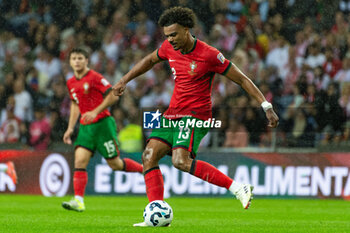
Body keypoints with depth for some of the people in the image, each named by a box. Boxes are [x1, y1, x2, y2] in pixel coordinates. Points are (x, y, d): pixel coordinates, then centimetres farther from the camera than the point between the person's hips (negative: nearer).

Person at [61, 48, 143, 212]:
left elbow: (113, 95, -13)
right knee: (79, 160, -11)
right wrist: (70, 128, 18)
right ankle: (78, 201, -14)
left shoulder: (94, 78, -11)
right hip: (86, 126, 6)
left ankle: (145, 170, 24)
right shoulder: (71, 83, 11)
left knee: (115, 164, 0)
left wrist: (95, 112, -20)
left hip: (102, 123, -6)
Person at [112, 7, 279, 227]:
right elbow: (149, 60, 26)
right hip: (174, 113, 7)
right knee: (149, 156, -5)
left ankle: (238, 188, -25)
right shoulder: (169, 48, 2)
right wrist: (124, 81, 24)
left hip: (196, 114, -7)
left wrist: (267, 107, -14)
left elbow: (242, 79, -11)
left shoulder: (209, 55, -17)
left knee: (181, 161, -28)